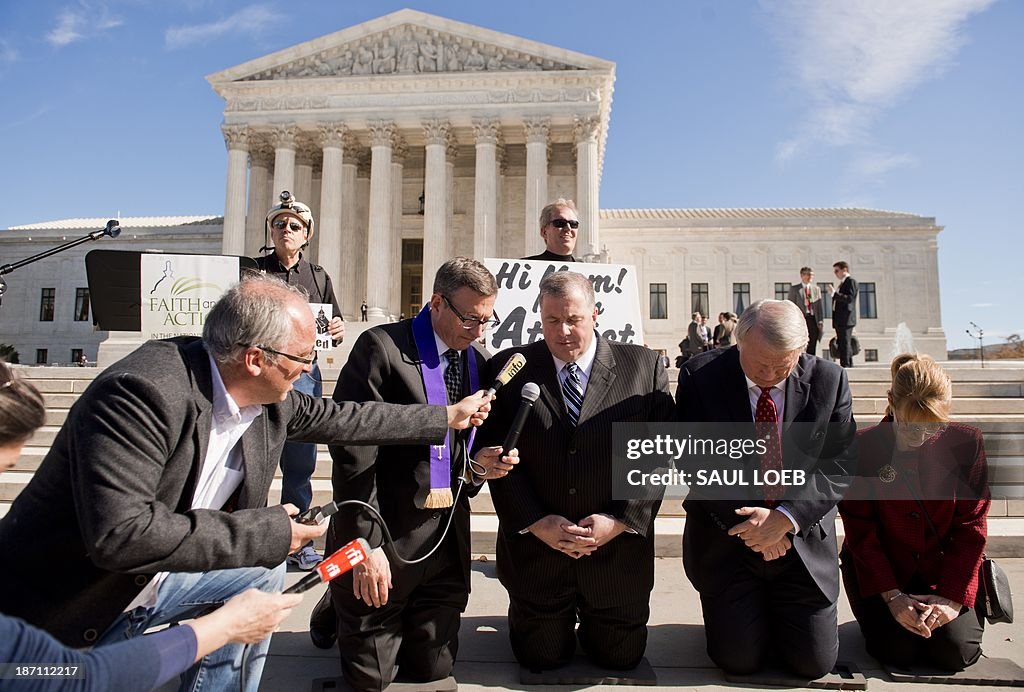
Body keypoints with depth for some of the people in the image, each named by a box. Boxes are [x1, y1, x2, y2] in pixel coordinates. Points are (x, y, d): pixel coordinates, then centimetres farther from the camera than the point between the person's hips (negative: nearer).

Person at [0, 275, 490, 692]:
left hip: (153, 575, 7)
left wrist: (446, 418, 9)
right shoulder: (143, 392, -31)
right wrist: (265, 532, -29)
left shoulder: (266, 396, -9)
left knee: (264, 570, 6)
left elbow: (338, 418, 4)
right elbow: (120, 533, -36)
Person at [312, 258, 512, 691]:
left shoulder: (479, 364, 6)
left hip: (448, 537, 6)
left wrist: (479, 465, -8)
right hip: (386, 533, -5)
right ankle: (336, 609, 42)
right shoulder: (382, 347, -14)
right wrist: (367, 543, -19)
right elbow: (352, 452, -17)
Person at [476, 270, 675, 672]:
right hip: (535, 550, 0)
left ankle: (591, 617, 46)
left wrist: (621, 521, -14)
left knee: (621, 657, 17)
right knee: (540, 658, 14)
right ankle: (557, 619, 45)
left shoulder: (644, 367, -5)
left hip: (618, 551, 1)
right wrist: (536, 522, -14)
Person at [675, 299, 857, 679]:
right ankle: (743, 612, 36)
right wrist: (749, 524, -17)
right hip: (726, 537, -1)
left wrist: (786, 518, -21)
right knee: (738, 661, 2)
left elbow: (839, 463, -7)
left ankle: (775, 607, 37)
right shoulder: (700, 376, -12)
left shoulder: (828, 380, -6)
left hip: (804, 538, 2)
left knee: (813, 663, 5)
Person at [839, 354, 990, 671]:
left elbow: (971, 527, -6)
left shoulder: (966, 442, -10)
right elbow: (861, 532, -10)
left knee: (955, 652, -13)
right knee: (898, 650, -18)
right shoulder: (863, 448, -15)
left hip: (944, 569, 2)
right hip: (880, 570, -2)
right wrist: (892, 596, -16)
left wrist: (954, 597, -13)